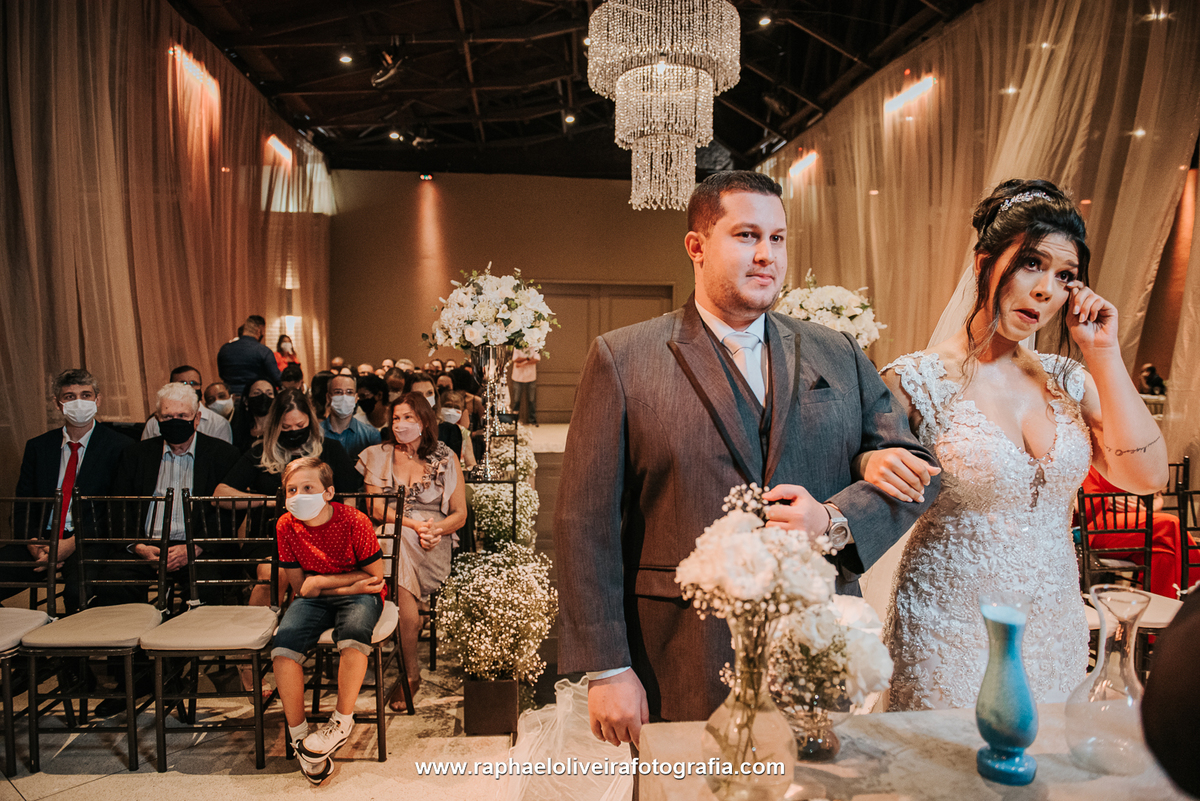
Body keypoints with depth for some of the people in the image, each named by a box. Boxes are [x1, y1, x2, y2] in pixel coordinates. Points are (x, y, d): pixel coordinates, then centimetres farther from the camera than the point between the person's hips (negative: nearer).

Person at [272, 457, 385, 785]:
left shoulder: (354, 522, -17)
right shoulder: (286, 525, -6)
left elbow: (375, 575, -10)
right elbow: (298, 584, 0)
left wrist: (321, 580, -12)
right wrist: (349, 585, -13)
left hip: (359, 593, -3)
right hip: (313, 599, 3)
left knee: (353, 634, -35)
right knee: (283, 644, -24)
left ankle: (342, 721, -14)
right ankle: (299, 735, -8)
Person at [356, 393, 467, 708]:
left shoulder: (446, 459, 11)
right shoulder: (377, 456, 13)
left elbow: (460, 515, 8)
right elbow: (376, 508, 1)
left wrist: (435, 528, -14)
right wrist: (415, 524, -15)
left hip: (433, 543, -1)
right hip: (389, 537, 1)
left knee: (400, 552, -32)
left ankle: (409, 674, -23)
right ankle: (411, 672, -26)